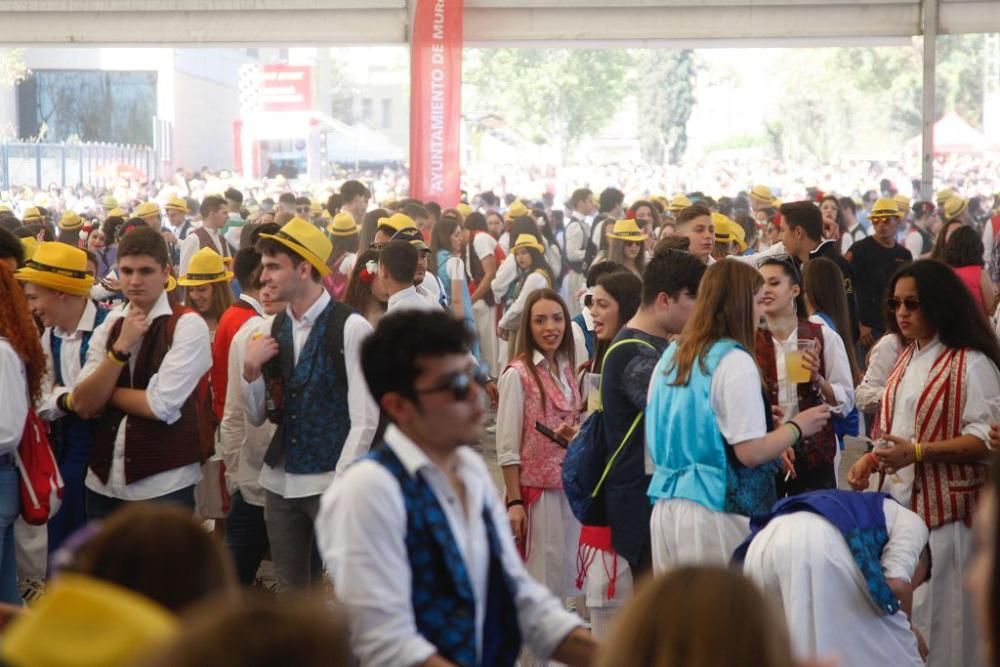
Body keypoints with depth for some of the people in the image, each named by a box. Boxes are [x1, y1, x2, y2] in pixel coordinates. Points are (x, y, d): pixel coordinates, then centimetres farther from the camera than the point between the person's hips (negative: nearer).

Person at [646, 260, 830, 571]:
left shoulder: (670, 357, 11)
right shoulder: (734, 362, -12)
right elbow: (750, 452, -16)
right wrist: (798, 426, 1)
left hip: (665, 508, 7)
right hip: (715, 513, -7)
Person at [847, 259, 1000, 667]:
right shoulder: (906, 361, 16)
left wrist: (917, 453, -24)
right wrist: (870, 461, 6)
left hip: (944, 507, -8)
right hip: (899, 500, 8)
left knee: (937, 615, -5)